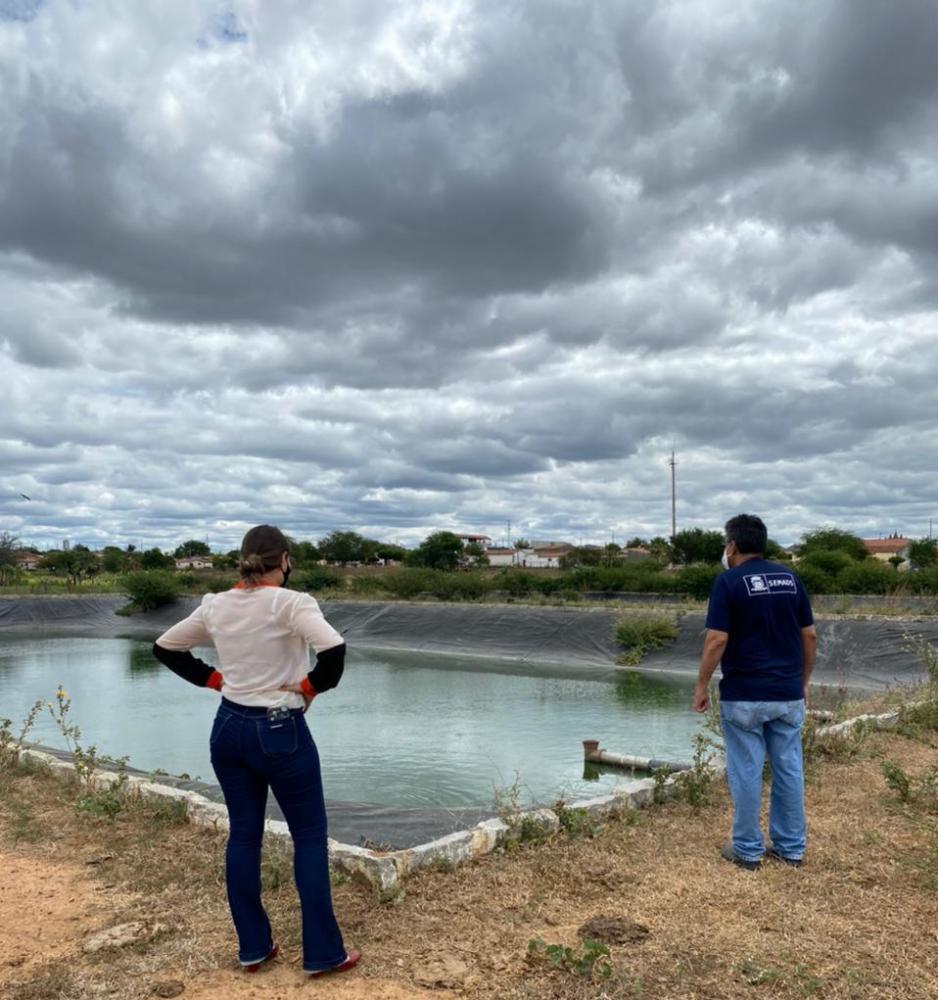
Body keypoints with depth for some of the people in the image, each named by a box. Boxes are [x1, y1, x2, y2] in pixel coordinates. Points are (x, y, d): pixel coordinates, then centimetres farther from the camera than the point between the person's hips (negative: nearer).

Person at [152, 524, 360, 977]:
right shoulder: (291, 603, -18)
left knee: (242, 835, 16)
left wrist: (215, 680, 8)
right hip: (280, 733, -6)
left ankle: (253, 948, 27)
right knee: (309, 837, 9)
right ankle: (323, 953, 17)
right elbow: (334, 650, -33)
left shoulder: (215, 606, 0)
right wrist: (311, 686, -15)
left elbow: (164, 648, 12)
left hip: (228, 729, 6)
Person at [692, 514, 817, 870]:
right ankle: (791, 847, 23)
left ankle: (748, 849, 14)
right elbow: (810, 635, 8)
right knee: (789, 769, 13)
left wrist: (701, 686, -5)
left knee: (746, 772, 4)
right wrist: (803, 681, 18)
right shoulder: (789, 578, 6)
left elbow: (717, 641, -15)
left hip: (744, 695, -5)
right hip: (788, 694, 5)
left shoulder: (728, 581, -10)